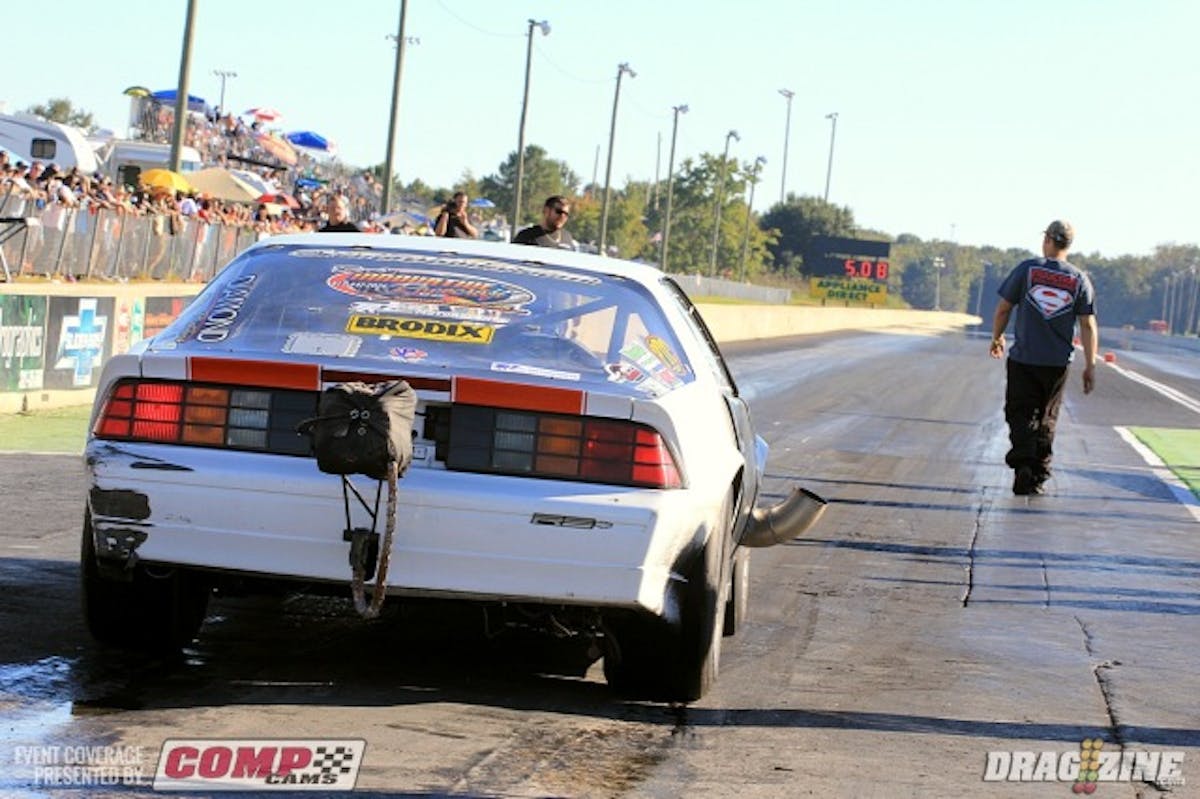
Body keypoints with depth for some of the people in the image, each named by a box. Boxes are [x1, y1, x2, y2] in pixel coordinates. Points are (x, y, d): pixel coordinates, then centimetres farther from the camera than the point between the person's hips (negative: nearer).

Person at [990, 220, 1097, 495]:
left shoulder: (1027, 269, -4)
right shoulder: (1079, 280, 2)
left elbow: (1003, 309, 0)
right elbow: (1088, 326, -1)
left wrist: (996, 338, 17)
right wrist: (1090, 366, 3)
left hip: (1023, 359, -2)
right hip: (1057, 363, 2)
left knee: (1021, 413, 2)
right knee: (1046, 419, 13)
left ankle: (1023, 463, -20)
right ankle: (1038, 477, 14)